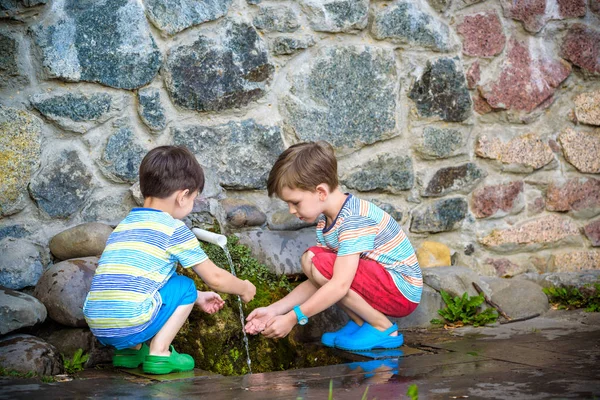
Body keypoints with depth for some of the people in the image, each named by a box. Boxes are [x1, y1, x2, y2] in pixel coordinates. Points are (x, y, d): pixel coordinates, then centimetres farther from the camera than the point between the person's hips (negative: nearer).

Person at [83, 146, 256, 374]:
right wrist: (244, 288, 28)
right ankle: (158, 353, 4)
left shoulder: (124, 226, 22)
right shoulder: (174, 229, 0)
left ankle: (129, 351, 17)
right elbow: (214, 278, 7)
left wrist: (198, 299, 41)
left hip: (97, 327, 7)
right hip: (131, 325, -7)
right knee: (185, 287, 11)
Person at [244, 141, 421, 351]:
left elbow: (340, 285, -31)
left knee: (320, 264, -24)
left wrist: (292, 318, -26)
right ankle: (361, 321, 3)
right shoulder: (325, 221, 5)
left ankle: (384, 329, -9)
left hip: (403, 291, -9)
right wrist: (274, 310, -4)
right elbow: (317, 282, 5)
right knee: (310, 260, 0)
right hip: (378, 283, 9)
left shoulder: (355, 219, -24)